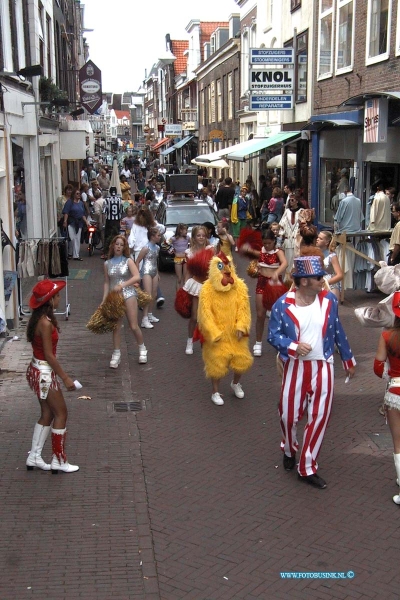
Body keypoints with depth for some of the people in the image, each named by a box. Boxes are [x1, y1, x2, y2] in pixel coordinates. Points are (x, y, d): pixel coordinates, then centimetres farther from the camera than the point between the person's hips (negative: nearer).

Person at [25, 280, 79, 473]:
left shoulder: (39, 318, 5)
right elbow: (49, 355, -22)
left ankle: (34, 457, 25)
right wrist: (65, 378, -16)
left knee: (47, 414, 17)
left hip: (37, 370, 9)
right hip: (44, 374, -9)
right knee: (61, 413, 3)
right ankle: (59, 461, 12)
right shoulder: (46, 323, -24)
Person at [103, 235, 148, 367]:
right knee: (116, 327, 4)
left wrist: (122, 285, -24)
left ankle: (142, 349, 20)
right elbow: (107, 282, 9)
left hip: (128, 294, -3)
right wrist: (104, 300, 1)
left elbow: (137, 277, -15)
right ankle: (116, 355, 14)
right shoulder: (107, 263, 7)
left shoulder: (128, 261, -2)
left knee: (133, 326, -2)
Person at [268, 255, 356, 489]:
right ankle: (289, 450, 41)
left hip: (323, 368, 2)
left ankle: (307, 468, 17)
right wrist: (294, 347, -26)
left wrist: (348, 360, 15)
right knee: (289, 414, 8)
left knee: (319, 417, 3)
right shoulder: (283, 304, -13)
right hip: (295, 367, -2)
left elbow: (338, 332, 7)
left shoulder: (329, 300, -5)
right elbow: (273, 335, -7)